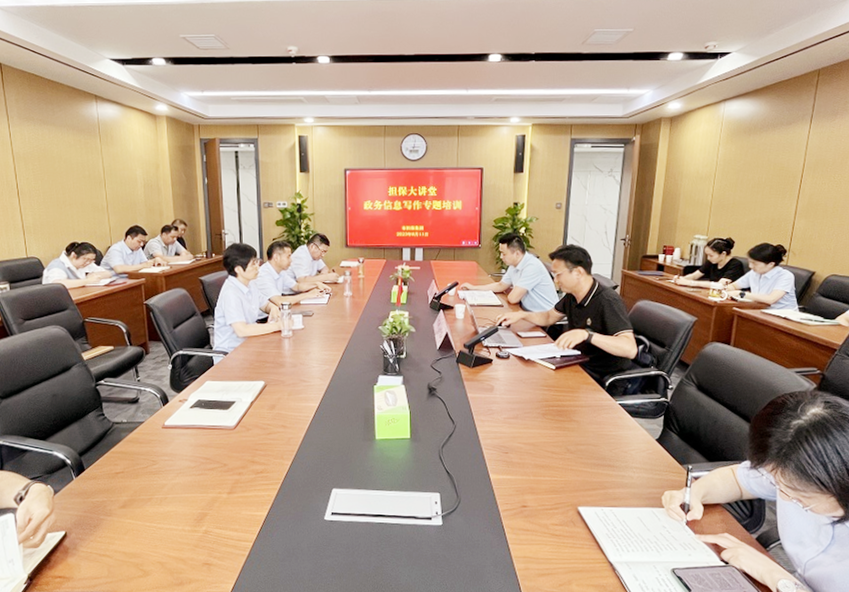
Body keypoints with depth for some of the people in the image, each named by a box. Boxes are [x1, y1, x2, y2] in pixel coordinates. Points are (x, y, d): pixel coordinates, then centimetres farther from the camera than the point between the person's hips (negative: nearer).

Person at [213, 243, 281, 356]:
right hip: (229, 353, -8)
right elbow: (241, 330, -29)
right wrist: (278, 326, -24)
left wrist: (273, 308, -3)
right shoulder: (230, 293, -22)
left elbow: (265, 304, 21)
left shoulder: (251, 284, 4)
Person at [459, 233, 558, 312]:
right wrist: (473, 287, 16)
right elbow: (500, 286, 20)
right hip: (530, 313, 8)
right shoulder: (514, 265, 4)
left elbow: (513, 298, -25)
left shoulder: (532, 266, -24)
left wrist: (510, 291, -2)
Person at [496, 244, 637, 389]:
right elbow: (549, 317, 21)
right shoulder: (572, 296, 2)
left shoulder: (608, 301, -23)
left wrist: (587, 335, -44)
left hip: (602, 378, -7)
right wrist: (521, 315, 4)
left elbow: (630, 349, -32)